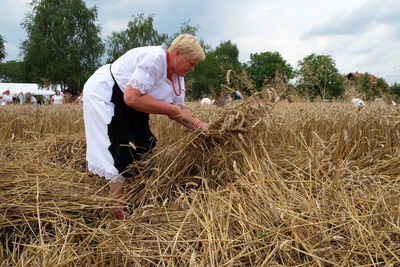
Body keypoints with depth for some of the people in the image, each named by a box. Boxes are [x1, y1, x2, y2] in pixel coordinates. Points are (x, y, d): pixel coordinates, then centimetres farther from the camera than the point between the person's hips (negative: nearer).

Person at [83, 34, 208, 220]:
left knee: (144, 147, 9)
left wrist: (198, 126, -12)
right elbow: (132, 97, -35)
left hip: (127, 105, 10)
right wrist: (170, 109, -28)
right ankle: (119, 211, -4)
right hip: (103, 95, -10)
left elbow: (178, 108, 4)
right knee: (123, 150, -14)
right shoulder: (154, 59, -29)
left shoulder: (178, 75, 1)